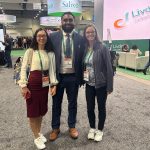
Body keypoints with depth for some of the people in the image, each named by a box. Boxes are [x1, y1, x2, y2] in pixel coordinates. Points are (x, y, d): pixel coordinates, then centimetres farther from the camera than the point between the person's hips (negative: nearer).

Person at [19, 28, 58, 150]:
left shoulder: (50, 53, 4)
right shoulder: (30, 51, -6)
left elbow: (52, 70, 5)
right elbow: (23, 69, -7)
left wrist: (54, 84, -3)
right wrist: (24, 86, -12)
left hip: (45, 84, 4)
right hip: (32, 84, -3)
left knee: (41, 110, 14)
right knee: (33, 111, 5)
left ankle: (39, 133, 36)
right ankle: (37, 137, 22)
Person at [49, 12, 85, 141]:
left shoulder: (80, 38, 0)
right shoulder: (53, 36, -2)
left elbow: (82, 58, 3)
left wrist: (82, 76, 1)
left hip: (73, 77, 1)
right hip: (58, 76, 0)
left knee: (73, 103, 15)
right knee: (56, 103, 14)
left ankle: (72, 126, 35)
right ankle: (55, 128, 33)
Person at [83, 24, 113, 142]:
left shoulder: (102, 48, -13)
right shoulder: (84, 49, 2)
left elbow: (109, 67, -13)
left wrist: (110, 86, -13)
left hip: (101, 84, -4)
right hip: (89, 84, 4)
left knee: (101, 107, 11)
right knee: (90, 107, 12)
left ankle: (100, 130, 30)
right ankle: (92, 128, 34)